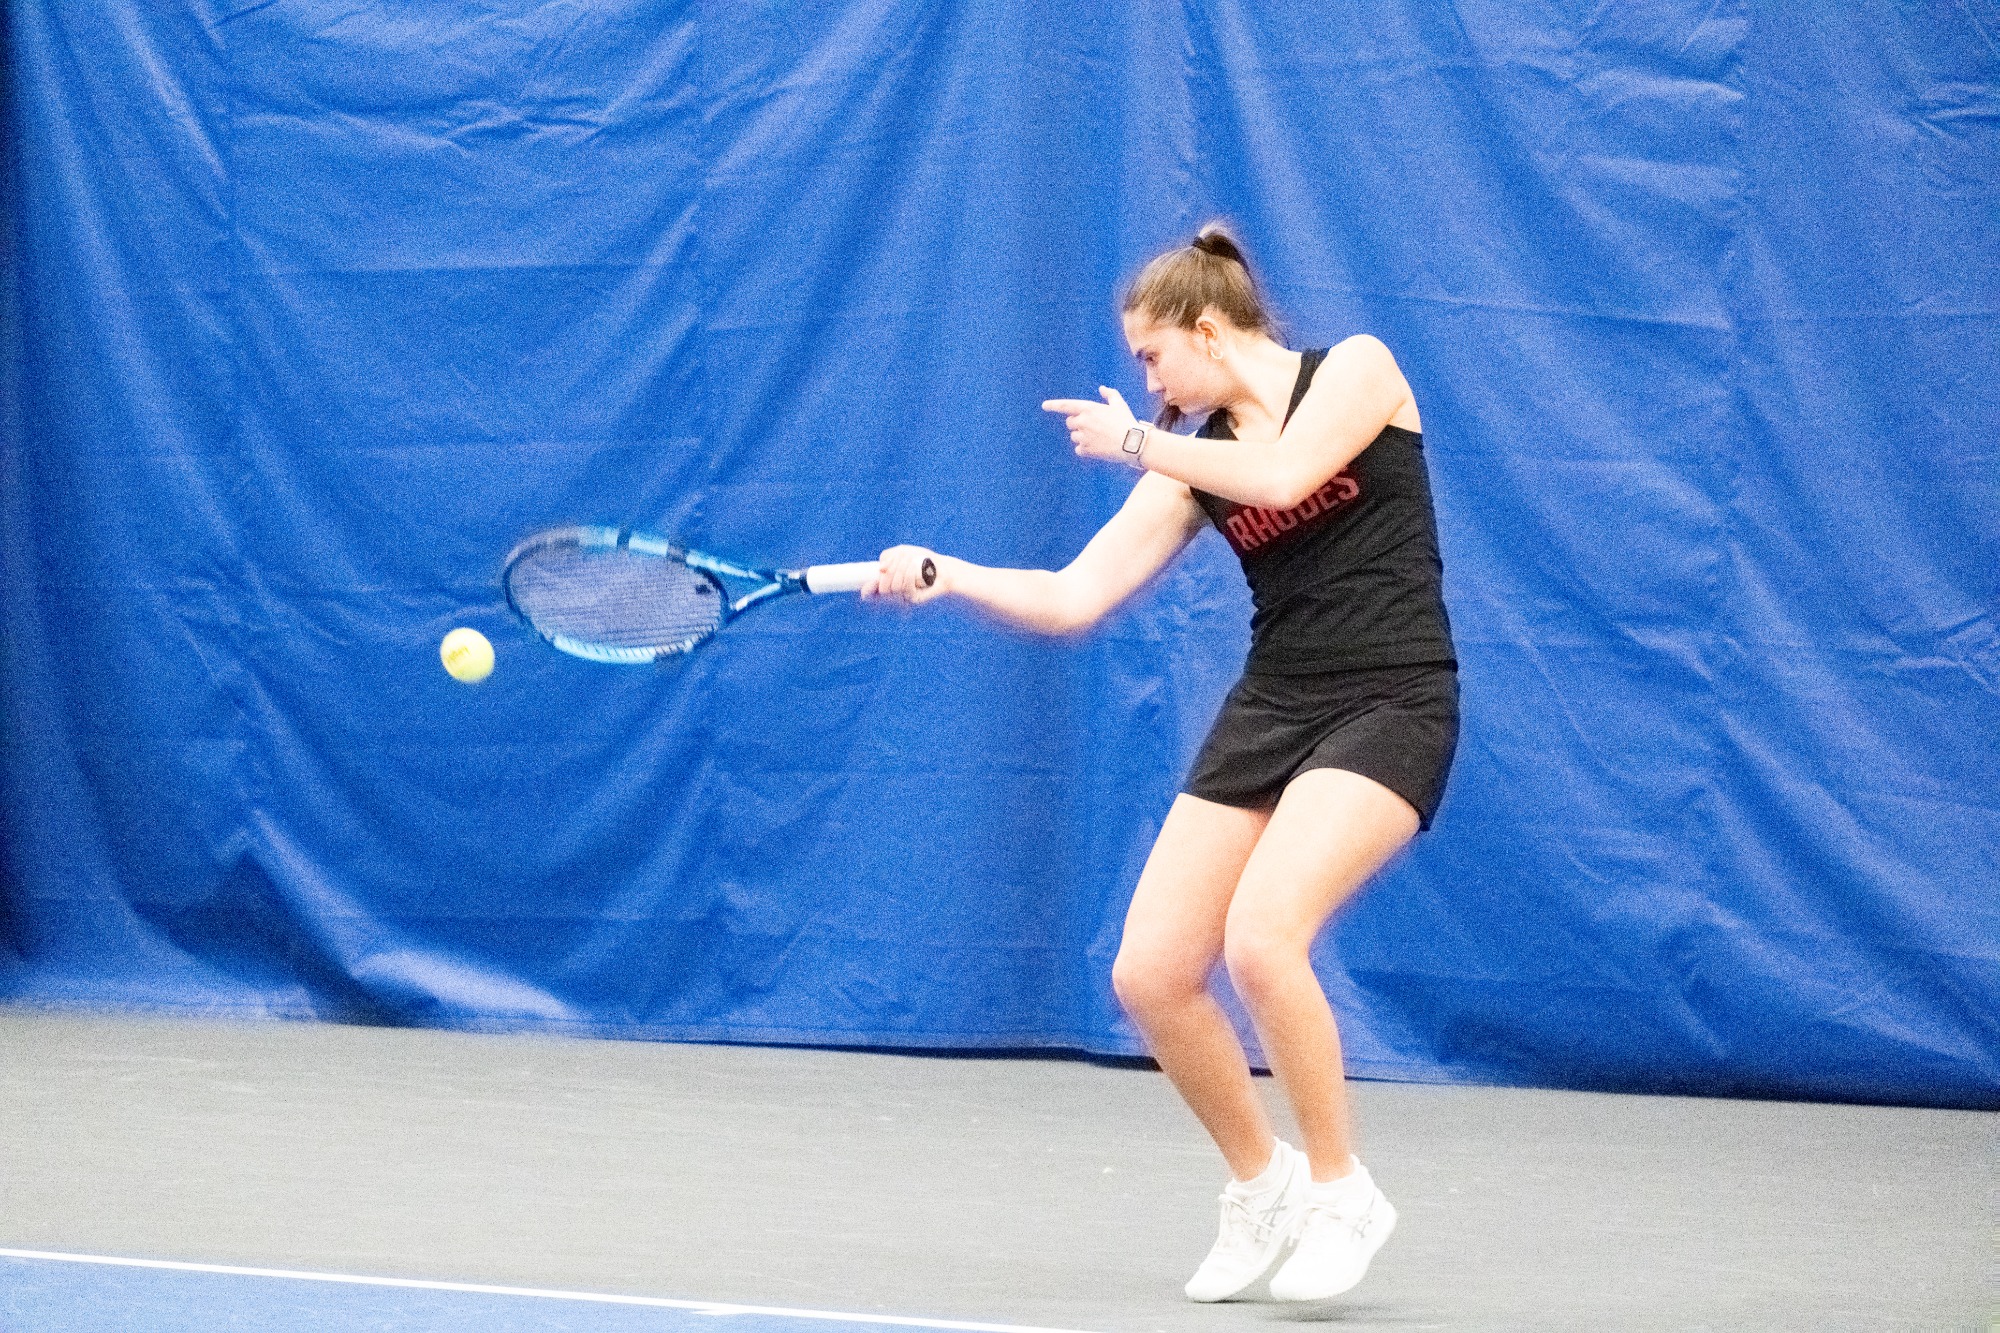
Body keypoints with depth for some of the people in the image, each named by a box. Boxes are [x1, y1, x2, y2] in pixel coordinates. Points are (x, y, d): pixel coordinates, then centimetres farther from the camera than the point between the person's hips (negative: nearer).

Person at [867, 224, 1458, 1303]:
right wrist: (943, 575, -7)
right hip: (1268, 714, 7)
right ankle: (1261, 1186, 19)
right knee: (1150, 973, -5)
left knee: (1261, 937, -27)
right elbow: (1073, 598, 8)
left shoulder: (1356, 367, -2)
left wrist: (1135, 442, -7)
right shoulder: (1193, 464, 12)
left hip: (1388, 708, -7)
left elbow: (1284, 472, -20)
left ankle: (1340, 1191, -8)